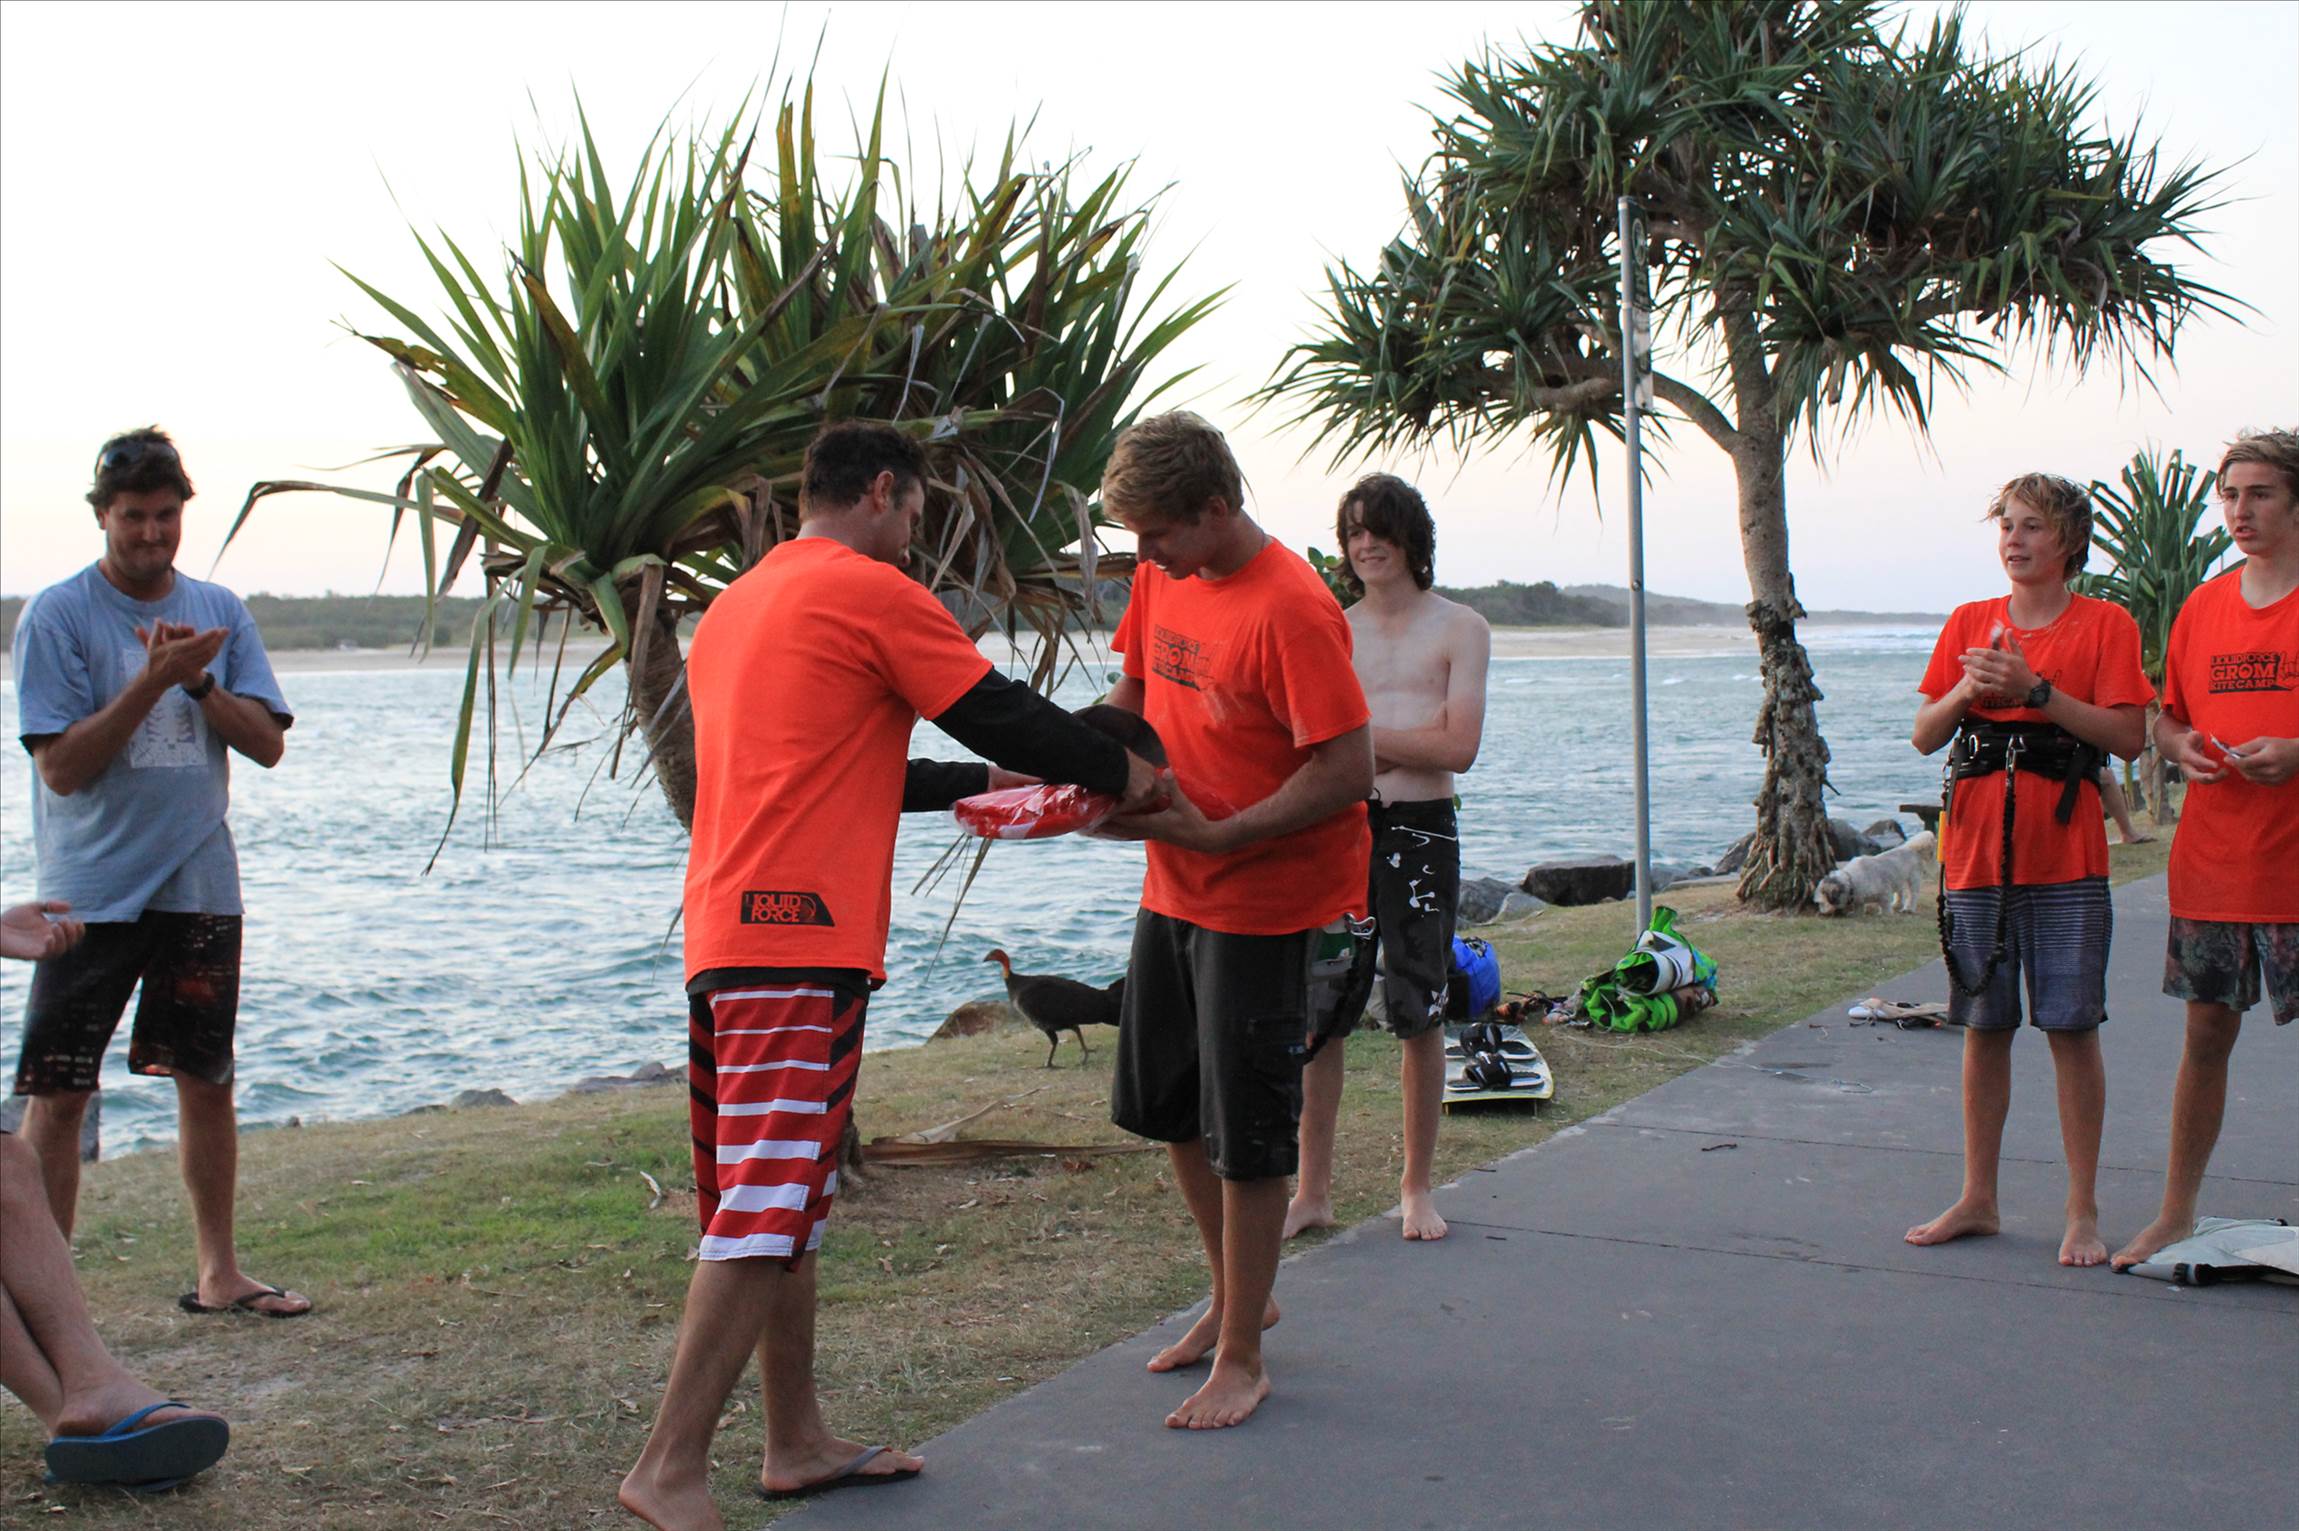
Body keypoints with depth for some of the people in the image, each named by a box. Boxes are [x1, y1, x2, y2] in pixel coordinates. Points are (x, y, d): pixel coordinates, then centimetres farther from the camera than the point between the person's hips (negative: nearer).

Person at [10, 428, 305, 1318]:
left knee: (206, 1081, 11)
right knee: (57, 1093, -2)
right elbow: (62, 766, -11)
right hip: (91, 892, -4)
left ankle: (218, 1272, 22)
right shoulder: (57, 615, -5)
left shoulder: (220, 611, 7)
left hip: (199, 886, 4)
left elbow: (267, 744, 2)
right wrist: (153, 679, -18)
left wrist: (201, 680, -14)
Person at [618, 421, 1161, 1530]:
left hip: (726, 937, 9)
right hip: (803, 940, -9)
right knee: (764, 1218, -9)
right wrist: (1120, 772, 14)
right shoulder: (869, 591, -4)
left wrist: (972, 785, 33)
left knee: (784, 1207, 15)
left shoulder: (733, 608, 22)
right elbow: (1002, 714, -2)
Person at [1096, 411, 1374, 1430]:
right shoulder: (1162, 578, 2)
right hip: (1174, 887, 9)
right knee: (1169, 1108, 17)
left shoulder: (1291, 609, -23)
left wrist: (1214, 834, -23)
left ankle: (1242, 1360, 13)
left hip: (1267, 897, -8)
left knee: (1246, 1129, -1)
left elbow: (1348, 773, -25)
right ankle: (1236, 1297, 37)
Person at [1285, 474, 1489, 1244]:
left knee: (1420, 1016, 5)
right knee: (1318, 1015, 0)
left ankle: (1417, 1187, 18)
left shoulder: (1459, 629, 2)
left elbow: (1458, 747, -8)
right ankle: (1313, 1191, 10)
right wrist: (1405, 745, -8)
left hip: (1421, 834, -2)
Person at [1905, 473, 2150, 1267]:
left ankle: (2083, 1212, 8)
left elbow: (2128, 735, -9)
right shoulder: (1969, 623, 12)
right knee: (1984, 1027, 9)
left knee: (2072, 1028, -2)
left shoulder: (2105, 625, 1)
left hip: (2064, 852, -3)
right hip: (1977, 847, 3)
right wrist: (1966, 692, -9)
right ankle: (1978, 1199, 19)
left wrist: (2036, 692, -16)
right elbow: (1925, 735, 10)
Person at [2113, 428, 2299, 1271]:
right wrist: (2182, 747, -1)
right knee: (2206, 1035, 11)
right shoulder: (2202, 607, 11)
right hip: (2210, 861, 4)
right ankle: (2176, 1213, 20)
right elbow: (2165, 719, 20)